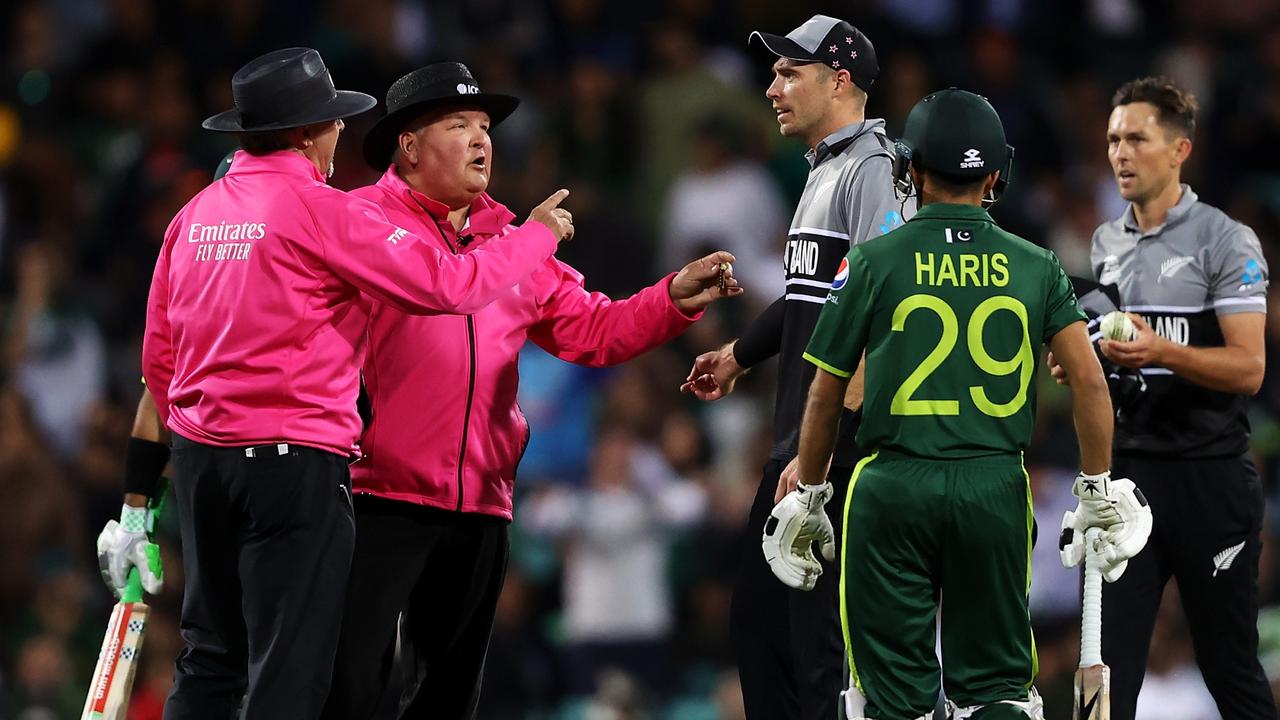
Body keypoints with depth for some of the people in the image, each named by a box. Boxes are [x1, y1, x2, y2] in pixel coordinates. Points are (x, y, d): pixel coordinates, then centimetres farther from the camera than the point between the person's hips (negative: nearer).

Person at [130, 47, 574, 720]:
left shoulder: (195, 214, 9)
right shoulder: (319, 209, -11)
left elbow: (159, 355, 13)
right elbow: (445, 284, -11)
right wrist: (539, 234, 4)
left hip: (201, 459, 7)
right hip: (295, 460, -7)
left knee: (210, 661, 13)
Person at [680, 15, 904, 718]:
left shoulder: (875, 171, -13)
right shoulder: (823, 173, 18)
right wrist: (739, 354, 47)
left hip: (843, 452, -10)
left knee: (822, 642, -10)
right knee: (756, 622, 12)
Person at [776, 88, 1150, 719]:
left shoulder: (874, 262, -1)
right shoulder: (1033, 266, 3)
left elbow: (825, 395, 3)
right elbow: (1089, 382, -1)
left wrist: (807, 498, 15)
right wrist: (1099, 491, 9)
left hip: (895, 487, -2)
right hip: (996, 488, 2)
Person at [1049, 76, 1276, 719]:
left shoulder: (1226, 241, -7)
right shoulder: (1108, 243, 14)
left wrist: (1161, 351, -26)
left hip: (1208, 475, -5)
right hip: (1127, 467, 5)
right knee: (1111, 666, -2)